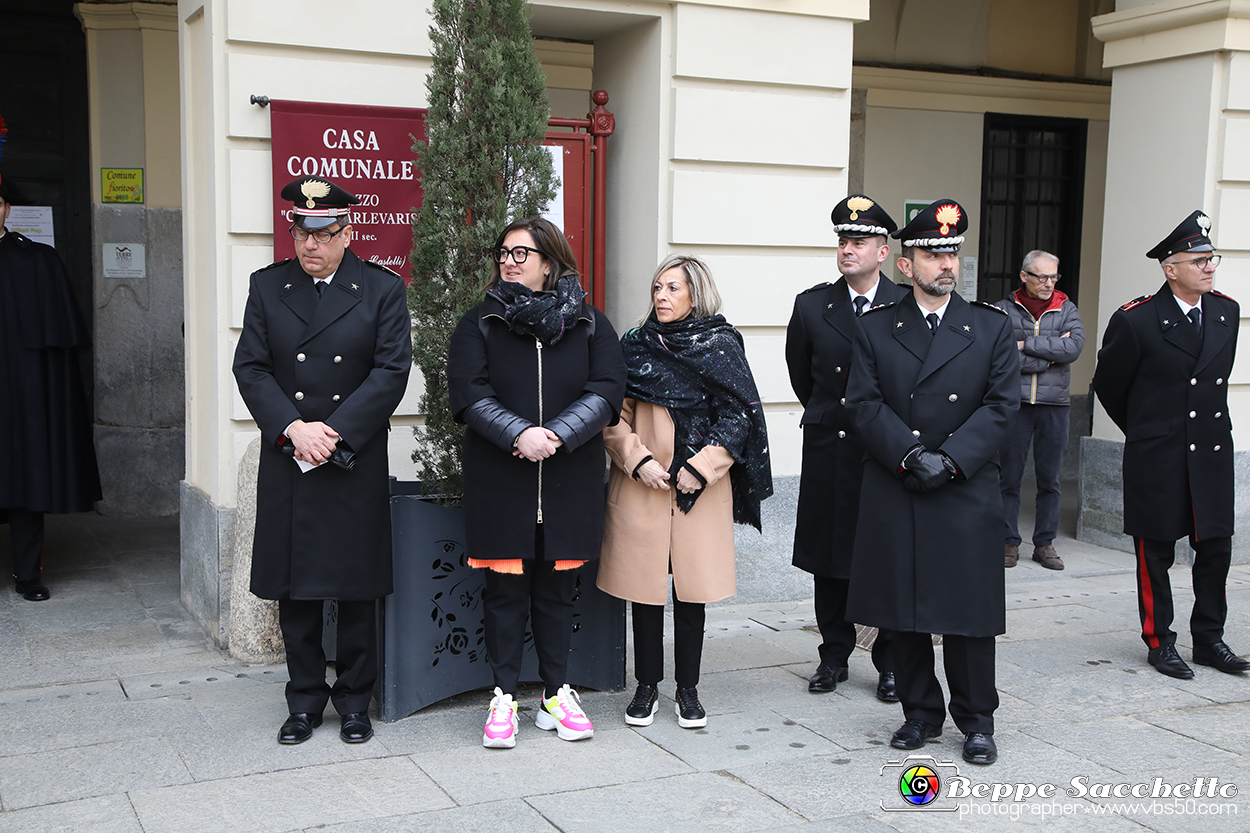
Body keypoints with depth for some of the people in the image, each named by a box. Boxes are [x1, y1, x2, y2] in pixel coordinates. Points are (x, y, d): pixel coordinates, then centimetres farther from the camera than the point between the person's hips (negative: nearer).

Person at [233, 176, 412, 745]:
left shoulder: (383, 289, 0)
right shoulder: (267, 286, 6)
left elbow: (391, 372, -7)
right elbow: (251, 368, 1)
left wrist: (334, 435, -14)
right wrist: (293, 429, -14)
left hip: (357, 467, -2)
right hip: (286, 465, 2)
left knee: (357, 589, 6)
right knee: (295, 590, 8)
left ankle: (354, 699, 20)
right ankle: (304, 699, 21)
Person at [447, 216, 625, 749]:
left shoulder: (588, 324, 6)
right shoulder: (480, 324, 5)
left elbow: (606, 391, -4)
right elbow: (468, 394, -6)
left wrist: (556, 435, -18)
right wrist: (519, 434, -20)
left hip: (569, 481, 1)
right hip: (500, 481, -1)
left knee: (556, 590, 9)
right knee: (506, 590, 3)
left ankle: (557, 695, 20)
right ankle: (504, 699, 14)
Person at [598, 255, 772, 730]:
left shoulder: (721, 346, 3)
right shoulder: (635, 346, 7)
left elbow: (738, 416, 1)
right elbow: (614, 417, 5)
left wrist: (701, 467, -9)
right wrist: (638, 460, -10)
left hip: (702, 489, -1)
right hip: (641, 487, 1)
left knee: (693, 586, 2)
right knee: (644, 585, 4)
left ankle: (688, 690, 15)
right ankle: (647, 687, 17)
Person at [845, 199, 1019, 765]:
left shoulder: (993, 326, 5)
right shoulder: (875, 328, 5)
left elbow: (1002, 405, -2)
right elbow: (865, 404, -2)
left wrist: (950, 459, -14)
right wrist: (909, 456, -15)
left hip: (968, 494, -1)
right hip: (894, 496, 1)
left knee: (969, 611, 3)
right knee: (903, 612, 8)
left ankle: (976, 720, 18)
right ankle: (921, 713, 23)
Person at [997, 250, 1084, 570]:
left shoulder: (1066, 309, 9)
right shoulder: (1004, 310, 2)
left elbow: (1074, 347, -9)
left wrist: (1027, 344, -10)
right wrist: (1051, 353, -8)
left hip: (1054, 405, 2)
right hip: (1015, 403, -2)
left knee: (1049, 479, 6)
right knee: (1009, 477, 1)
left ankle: (1045, 543, 15)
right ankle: (1009, 542, 11)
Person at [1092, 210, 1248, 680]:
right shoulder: (1135, 321, -11)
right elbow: (1108, 385, 2)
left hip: (1212, 452, 5)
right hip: (1157, 459, -5)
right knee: (1156, 553, 4)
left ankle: (1208, 639, 21)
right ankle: (1159, 642, 17)